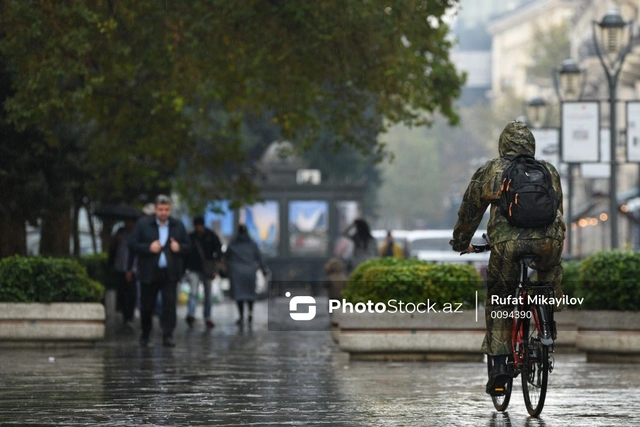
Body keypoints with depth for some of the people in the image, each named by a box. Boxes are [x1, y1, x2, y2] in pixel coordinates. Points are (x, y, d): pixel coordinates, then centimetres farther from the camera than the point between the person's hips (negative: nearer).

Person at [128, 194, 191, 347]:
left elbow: (188, 246, 12)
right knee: (147, 306, 7)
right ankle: (145, 335, 27)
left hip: (170, 273, 1)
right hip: (149, 273, -1)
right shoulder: (143, 224, 1)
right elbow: (132, 244, -4)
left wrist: (179, 248, -10)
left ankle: (168, 336, -10)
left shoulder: (178, 226, 9)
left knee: (170, 304, -10)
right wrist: (149, 248, -18)